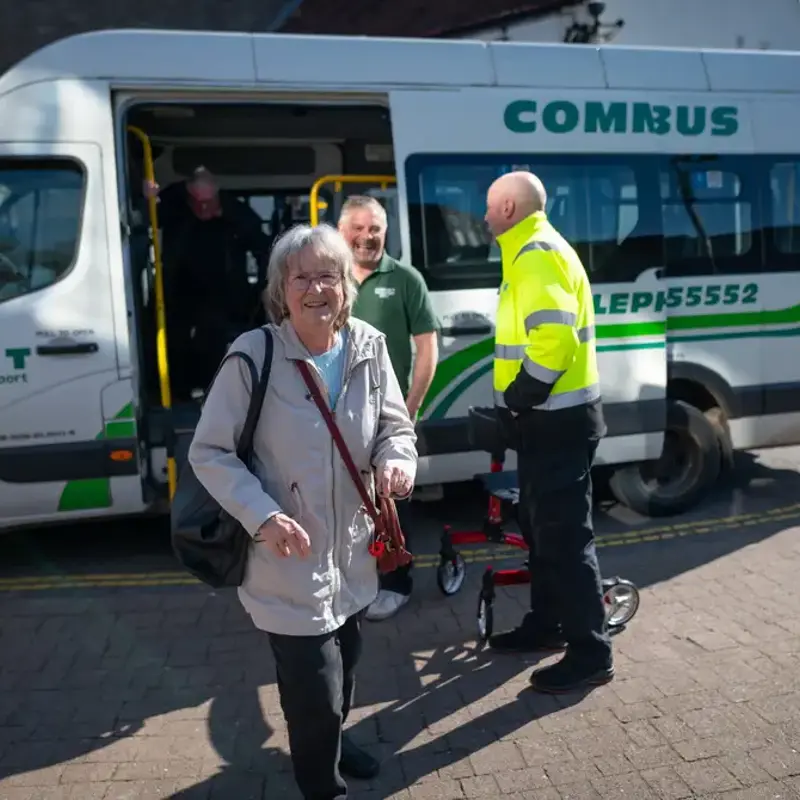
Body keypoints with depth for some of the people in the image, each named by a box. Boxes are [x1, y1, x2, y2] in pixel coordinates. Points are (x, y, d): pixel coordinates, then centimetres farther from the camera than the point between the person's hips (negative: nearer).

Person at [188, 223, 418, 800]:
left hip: (352, 554, 5)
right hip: (288, 560, -5)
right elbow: (209, 452, -13)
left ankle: (331, 740, 57)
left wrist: (397, 460, -19)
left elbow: (395, 425, 5)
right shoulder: (253, 356, -19)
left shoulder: (369, 348, -6)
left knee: (343, 670, 26)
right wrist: (262, 516, -25)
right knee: (316, 692, 2)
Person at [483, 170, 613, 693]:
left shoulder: (537, 256, -16)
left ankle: (591, 652, 7)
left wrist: (517, 400, -18)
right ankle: (546, 624, 32)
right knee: (541, 525, 18)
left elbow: (554, 339, -29)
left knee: (565, 534, -4)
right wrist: (519, 403, 15)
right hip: (551, 416, 11)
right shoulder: (536, 253, 18)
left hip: (558, 419, -11)